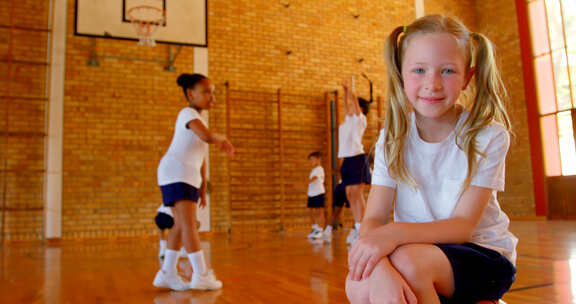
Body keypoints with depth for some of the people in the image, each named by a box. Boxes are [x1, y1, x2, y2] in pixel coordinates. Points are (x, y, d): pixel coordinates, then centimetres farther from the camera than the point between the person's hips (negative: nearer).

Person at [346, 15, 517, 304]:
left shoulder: (487, 137, -12)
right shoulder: (393, 138, -5)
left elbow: (463, 225, -18)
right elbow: (374, 219, -14)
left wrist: (397, 232, -36)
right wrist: (381, 270, -35)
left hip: (485, 257, -2)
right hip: (416, 250, 2)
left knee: (409, 261, -33)